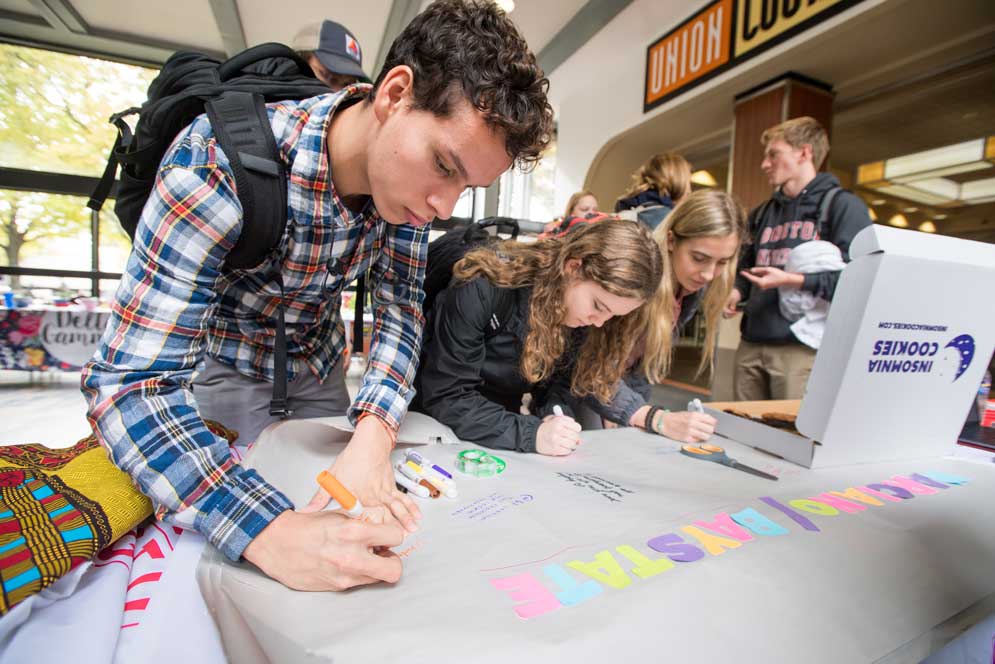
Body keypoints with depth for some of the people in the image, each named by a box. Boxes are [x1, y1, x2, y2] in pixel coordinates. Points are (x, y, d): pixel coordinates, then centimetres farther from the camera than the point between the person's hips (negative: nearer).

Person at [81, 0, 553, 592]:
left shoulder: (407, 169, -21)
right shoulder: (220, 163, -36)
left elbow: (401, 305, -16)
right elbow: (131, 382, -36)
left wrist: (373, 436, -33)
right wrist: (269, 534, -50)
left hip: (318, 363, 5)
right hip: (221, 363, -4)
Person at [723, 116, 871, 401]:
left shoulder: (842, 204, 1)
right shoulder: (763, 213, 22)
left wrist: (792, 281, -17)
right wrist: (736, 290, 7)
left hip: (803, 347, -6)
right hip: (751, 344, 6)